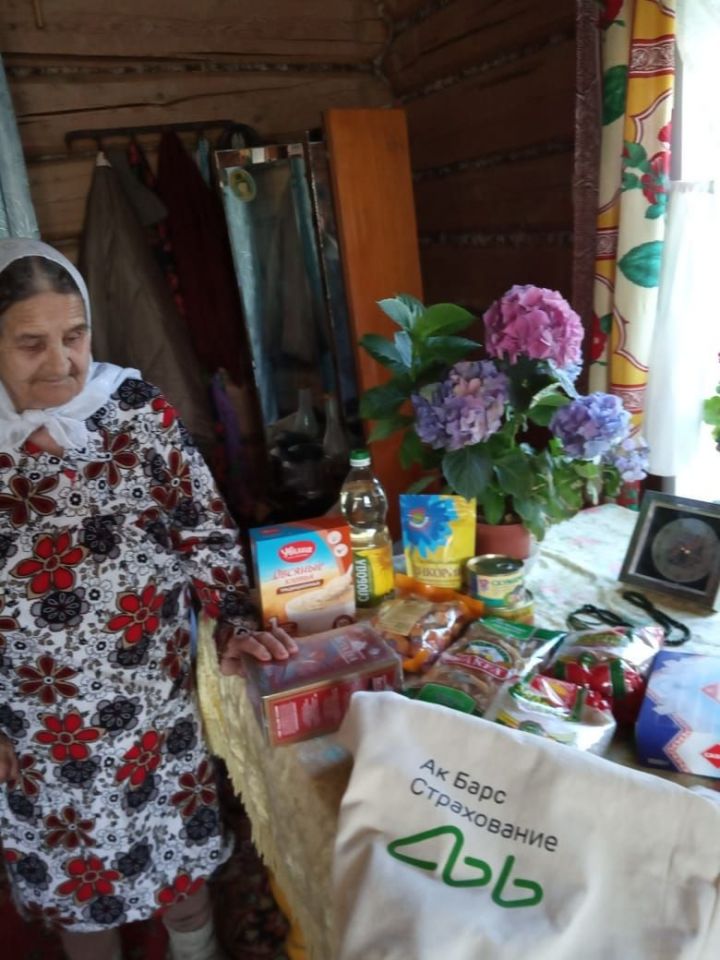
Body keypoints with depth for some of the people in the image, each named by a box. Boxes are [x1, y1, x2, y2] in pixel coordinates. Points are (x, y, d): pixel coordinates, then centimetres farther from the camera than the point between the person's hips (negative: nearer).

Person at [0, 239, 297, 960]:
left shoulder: (139, 409, -8)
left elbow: (204, 527, -2)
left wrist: (236, 622, -12)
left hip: (159, 699, 1)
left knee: (181, 851, 23)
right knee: (76, 875, 21)